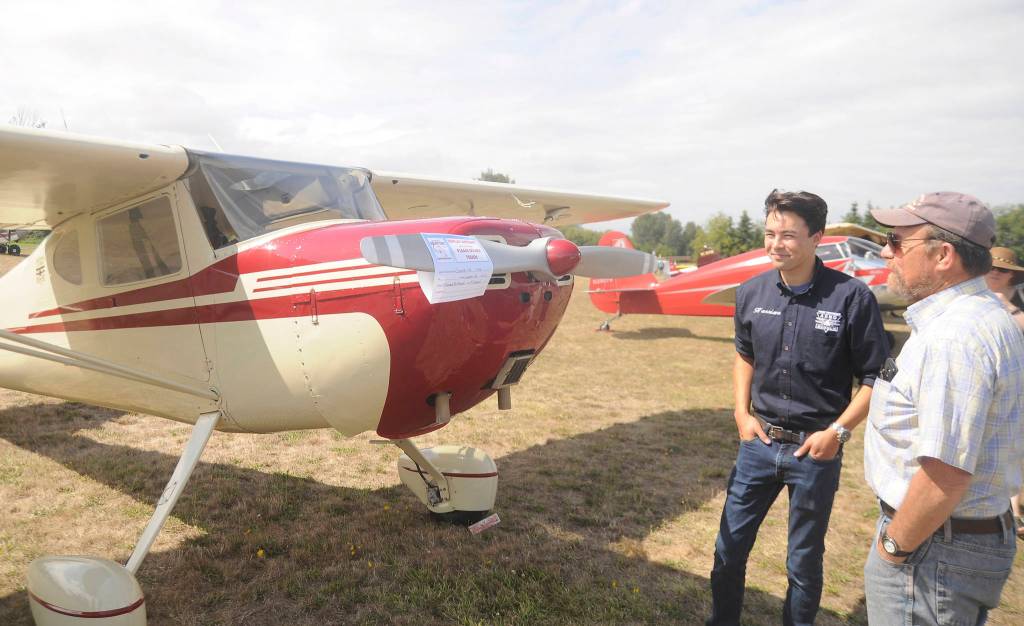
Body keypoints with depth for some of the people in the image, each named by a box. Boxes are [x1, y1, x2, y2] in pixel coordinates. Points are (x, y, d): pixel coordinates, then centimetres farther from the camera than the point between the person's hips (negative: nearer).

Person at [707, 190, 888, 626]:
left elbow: (875, 377, -8)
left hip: (815, 448, -3)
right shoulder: (752, 292, -2)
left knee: (804, 562, 14)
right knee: (730, 547, 13)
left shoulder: (851, 297, -14)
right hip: (759, 440, 4)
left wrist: (838, 431, -14)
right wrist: (742, 412, 4)